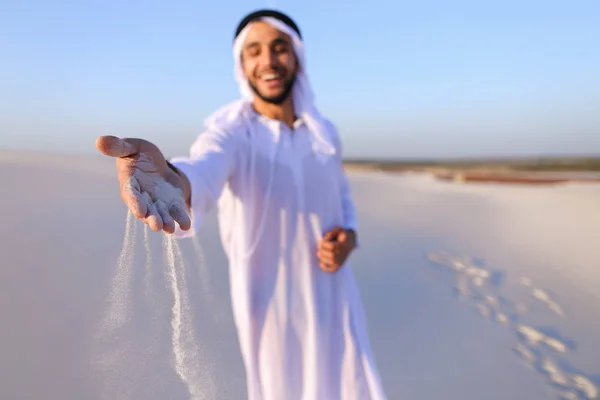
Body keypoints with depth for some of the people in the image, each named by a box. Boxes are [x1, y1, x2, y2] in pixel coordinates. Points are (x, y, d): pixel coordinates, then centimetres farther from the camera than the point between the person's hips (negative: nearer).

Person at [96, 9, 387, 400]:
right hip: (270, 305, -4)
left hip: (333, 298, 4)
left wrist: (348, 235, -8)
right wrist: (173, 178, -63)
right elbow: (202, 172, -39)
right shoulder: (230, 133, -16)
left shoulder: (325, 132, 0)